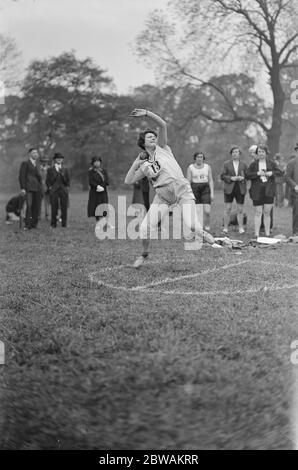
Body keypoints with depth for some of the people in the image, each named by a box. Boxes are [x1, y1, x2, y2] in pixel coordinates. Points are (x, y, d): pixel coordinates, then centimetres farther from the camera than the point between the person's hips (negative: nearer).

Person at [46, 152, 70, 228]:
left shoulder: (65, 170, 15)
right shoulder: (50, 170, 9)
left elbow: (67, 181, 15)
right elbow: (47, 181, 9)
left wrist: (67, 187, -2)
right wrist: (49, 187, -4)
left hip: (63, 190, 2)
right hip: (54, 191, -2)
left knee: (64, 208, -2)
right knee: (54, 208, -4)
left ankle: (64, 223, 3)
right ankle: (53, 224, 2)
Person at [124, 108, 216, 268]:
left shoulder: (162, 148, 12)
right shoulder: (144, 166, 16)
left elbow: (163, 125, 2)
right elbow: (128, 181, 11)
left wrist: (146, 113, -3)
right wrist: (136, 163, 10)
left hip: (182, 189, -2)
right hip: (163, 194, 3)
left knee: (192, 225, -21)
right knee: (145, 227, -6)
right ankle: (144, 253, 20)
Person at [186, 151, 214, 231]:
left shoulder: (207, 167, 5)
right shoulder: (190, 168, 0)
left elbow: (210, 181, 5)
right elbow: (188, 182, -1)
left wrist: (212, 193, -3)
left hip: (205, 189, 1)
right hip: (195, 189, -1)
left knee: (207, 212, -12)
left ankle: (207, 228, 6)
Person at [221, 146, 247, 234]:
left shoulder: (243, 165, 10)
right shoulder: (226, 164, 5)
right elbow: (222, 176, 1)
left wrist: (242, 178, -10)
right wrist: (231, 178, -13)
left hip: (240, 189, 1)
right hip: (229, 188, -1)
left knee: (240, 209, 3)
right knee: (227, 208, -2)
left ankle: (241, 228, 9)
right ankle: (225, 227, 4)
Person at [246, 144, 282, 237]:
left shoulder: (271, 163, 10)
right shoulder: (253, 164, 8)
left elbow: (280, 172, 4)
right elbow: (247, 175, -1)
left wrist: (271, 173, -13)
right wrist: (258, 173, -13)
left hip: (269, 191, 1)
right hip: (257, 191, -1)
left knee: (267, 213, 3)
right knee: (258, 213, -2)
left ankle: (267, 233, 8)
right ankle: (256, 234, 0)